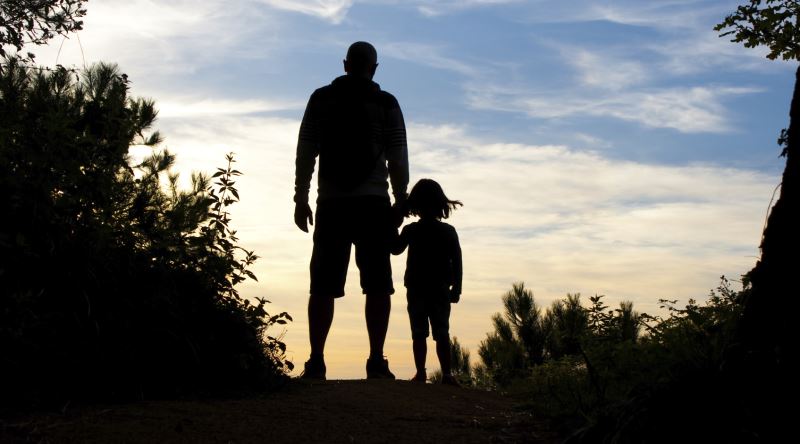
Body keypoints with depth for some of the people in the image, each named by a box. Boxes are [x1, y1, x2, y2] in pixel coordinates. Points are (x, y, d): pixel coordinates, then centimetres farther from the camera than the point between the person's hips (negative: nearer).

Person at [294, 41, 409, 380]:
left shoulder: (321, 98, 9)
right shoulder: (387, 104, 6)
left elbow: (305, 152, 5)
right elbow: (398, 160, 3)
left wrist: (301, 199, 8)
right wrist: (400, 203, 8)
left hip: (331, 203, 1)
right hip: (373, 203, -1)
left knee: (323, 285, 1)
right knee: (377, 284, 0)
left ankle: (316, 362, -4)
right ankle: (376, 362, -6)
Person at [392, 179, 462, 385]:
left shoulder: (411, 231, -3)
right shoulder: (448, 231, 2)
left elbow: (395, 248, 9)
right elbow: (457, 262, 1)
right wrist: (456, 288, 5)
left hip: (416, 290, -1)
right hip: (441, 290, 1)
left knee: (419, 333, 1)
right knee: (442, 333, 1)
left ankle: (421, 373, -5)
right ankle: (446, 373, -7)